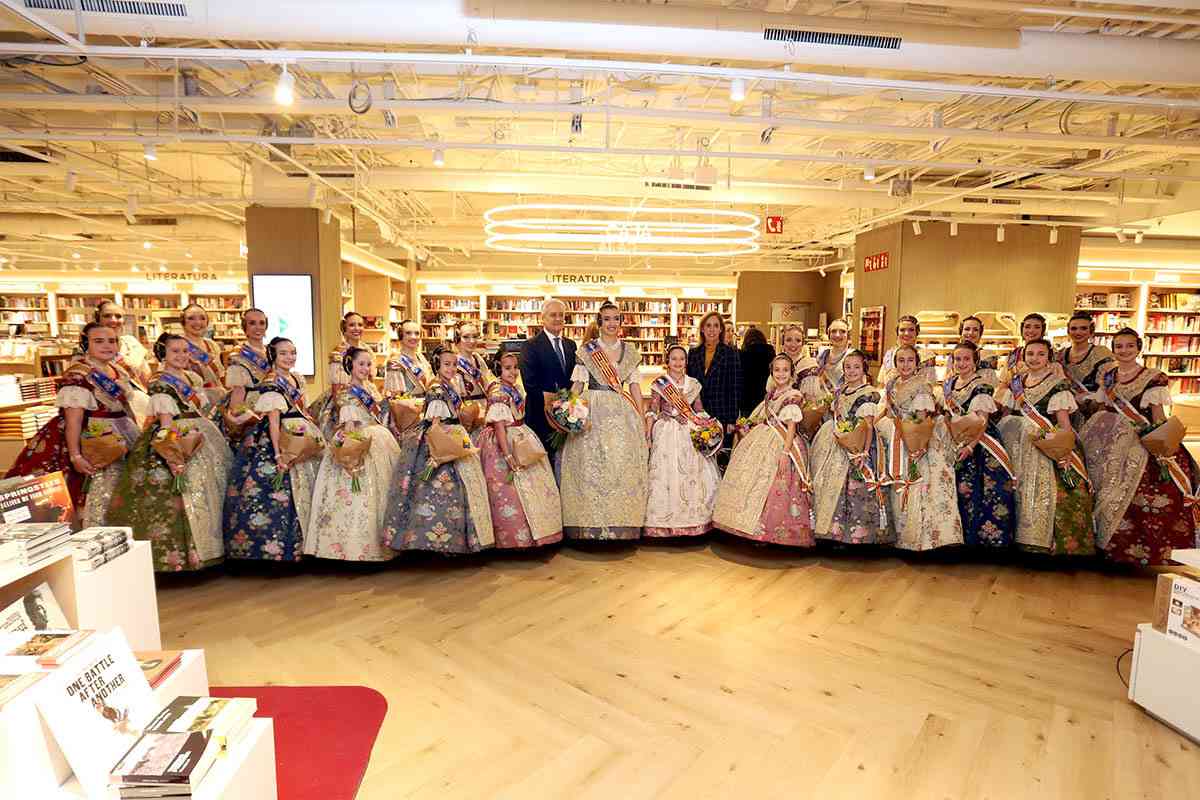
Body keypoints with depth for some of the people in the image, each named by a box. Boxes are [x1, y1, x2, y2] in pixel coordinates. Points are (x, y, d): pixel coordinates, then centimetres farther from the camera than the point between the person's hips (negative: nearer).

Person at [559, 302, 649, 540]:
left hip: (622, 414, 2)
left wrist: (642, 416, 5)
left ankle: (622, 526, 11)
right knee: (591, 466, -2)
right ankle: (592, 526, 7)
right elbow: (578, 383, 1)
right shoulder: (586, 350, 3)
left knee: (623, 465, 1)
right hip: (593, 412, -2)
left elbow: (634, 385, 11)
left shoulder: (630, 351, 10)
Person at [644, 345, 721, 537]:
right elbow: (652, 411, -1)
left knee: (693, 474, 3)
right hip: (666, 433, -3)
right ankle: (664, 523, 6)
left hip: (690, 433, 3)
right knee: (666, 474, -4)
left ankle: (693, 518, 17)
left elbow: (699, 411, 13)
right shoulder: (659, 383, -1)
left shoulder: (693, 383, 9)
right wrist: (647, 434, -8)